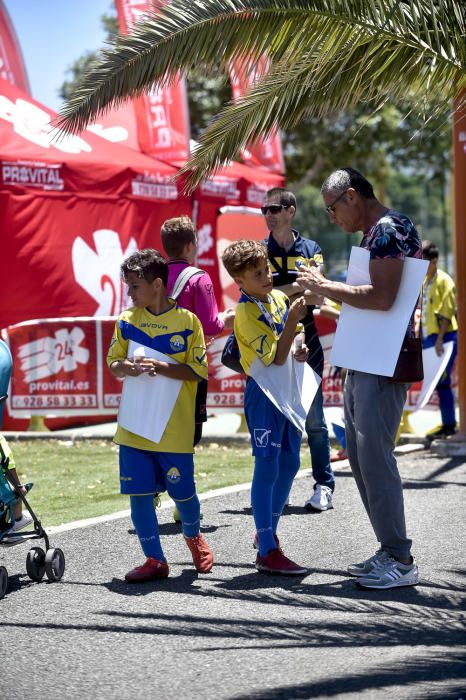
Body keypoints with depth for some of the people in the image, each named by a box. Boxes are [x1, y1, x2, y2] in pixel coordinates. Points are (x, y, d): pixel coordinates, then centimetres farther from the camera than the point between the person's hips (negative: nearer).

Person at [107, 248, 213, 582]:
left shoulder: (187, 321, -5)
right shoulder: (127, 321, 5)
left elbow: (198, 371, -8)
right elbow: (113, 364, 9)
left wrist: (162, 368, -21)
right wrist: (127, 368, -14)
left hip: (175, 427, -3)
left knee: (182, 491, 7)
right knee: (139, 493, 0)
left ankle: (193, 536, 38)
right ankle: (155, 560, 12)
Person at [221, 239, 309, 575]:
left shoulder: (279, 297, 7)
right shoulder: (246, 312, -16)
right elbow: (275, 358, -22)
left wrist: (300, 350, -1)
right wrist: (292, 321, -30)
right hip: (263, 392, -8)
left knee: (289, 463, 14)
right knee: (267, 467, -8)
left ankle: (268, 532, 29)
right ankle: (267, 551, -7)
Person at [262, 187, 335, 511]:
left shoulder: (311, 250, 5)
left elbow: (316, 297, -5)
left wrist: (275, 292, -13)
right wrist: (296, 287, -12)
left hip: (306, 346, -1)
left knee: (314, 420, 0)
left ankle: (325, 486, 6)